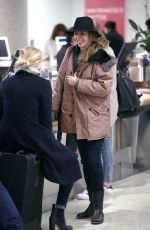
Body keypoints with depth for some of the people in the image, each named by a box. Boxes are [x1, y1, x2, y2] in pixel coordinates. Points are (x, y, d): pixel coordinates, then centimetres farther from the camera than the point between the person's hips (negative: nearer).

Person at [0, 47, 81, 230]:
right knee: (69, 160, 17)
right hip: (33, 139, -5)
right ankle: (58, 212, 7)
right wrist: (48, 142, 10)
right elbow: (45, 119, -7)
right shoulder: (42, 84, -8)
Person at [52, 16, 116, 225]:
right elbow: (60, 81, 9)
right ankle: (92, 204, 21)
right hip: (76, 116, 6)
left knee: (93, 160, -6)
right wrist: (54, 108, 7)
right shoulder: (70, 53, 5)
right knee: (85, 160, 12)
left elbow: (104, 88, -19)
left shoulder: (101, 58, -13)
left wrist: (78, 82, -18)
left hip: (94, 118, -6)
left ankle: (98, 207, 5)